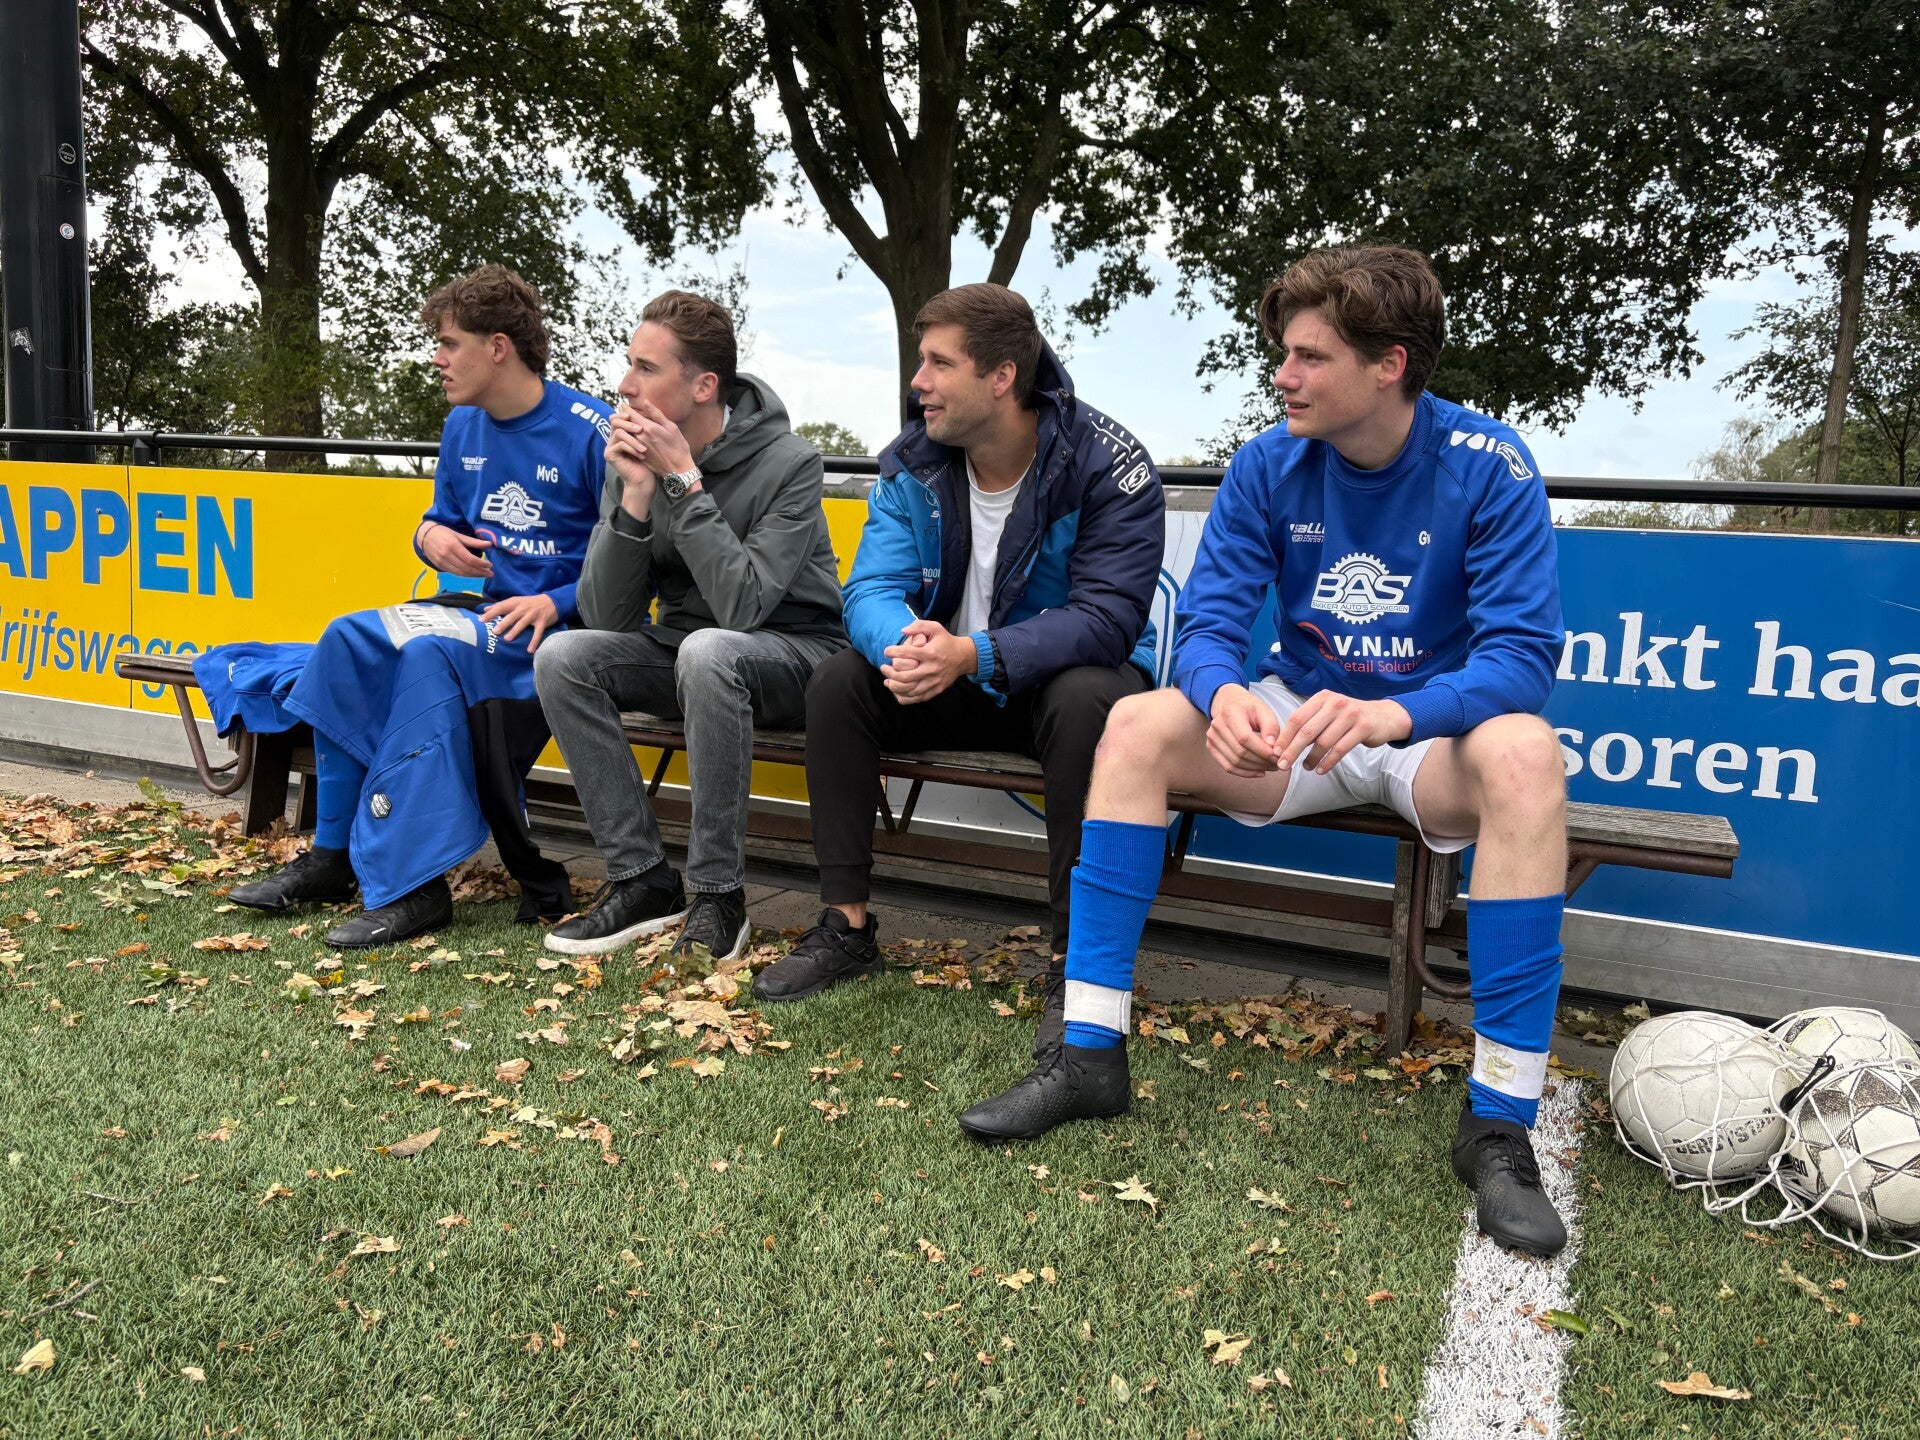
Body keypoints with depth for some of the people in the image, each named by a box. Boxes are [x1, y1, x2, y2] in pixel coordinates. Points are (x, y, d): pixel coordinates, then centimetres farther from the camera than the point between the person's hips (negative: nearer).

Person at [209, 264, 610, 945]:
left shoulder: (591, 432, -12)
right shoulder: (463, 427, 11)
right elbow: (440, 523, 23)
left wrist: (556, 602, -24)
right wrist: (432, 537, -1)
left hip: (563, 626, -7)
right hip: (486, 609, 7)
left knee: (426, 649, -32)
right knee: (350, 639, -15)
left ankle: (408, 882, -26)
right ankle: (337, 855, -6)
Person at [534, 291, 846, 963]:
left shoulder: (789, 463, -17)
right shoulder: (637, 455, -4)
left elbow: (743, 606, -29)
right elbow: (606, 616, -9)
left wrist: (683, 480, -26)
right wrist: (637, 492, -20)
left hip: (792, 651, -5)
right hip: (680, 649, 6)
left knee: (707, 652, -37)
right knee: (563, 655, -19)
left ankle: (718, 893, -22)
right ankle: (644, 881, -12)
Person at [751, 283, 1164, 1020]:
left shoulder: (1108, 464, -20)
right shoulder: (912, 463, -5)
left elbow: (1109, 618, -28)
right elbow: (872, 587, -13)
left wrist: (974, 655, -41)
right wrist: (905, 643, -39)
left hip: (1064, 675, -4)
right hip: (954, 678, 5)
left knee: (1085, 699, -38)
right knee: (838, 681, -16)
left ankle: (1075, 958, -27)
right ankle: (846, 925, -7)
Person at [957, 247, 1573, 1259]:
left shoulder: (1488, 468, -14)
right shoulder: (1268, 465, -5)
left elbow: (1523, 651, -22)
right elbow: (1208, 621, -8)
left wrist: (1389, 713, -41)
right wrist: (1225, 693, -33)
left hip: (1433, 730, -3)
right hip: (1294, 720, 3)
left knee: (1523, 754, -37)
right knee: (1138, 725, -22)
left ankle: (1499, 1122, -29)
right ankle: (1090, 1054, -17)